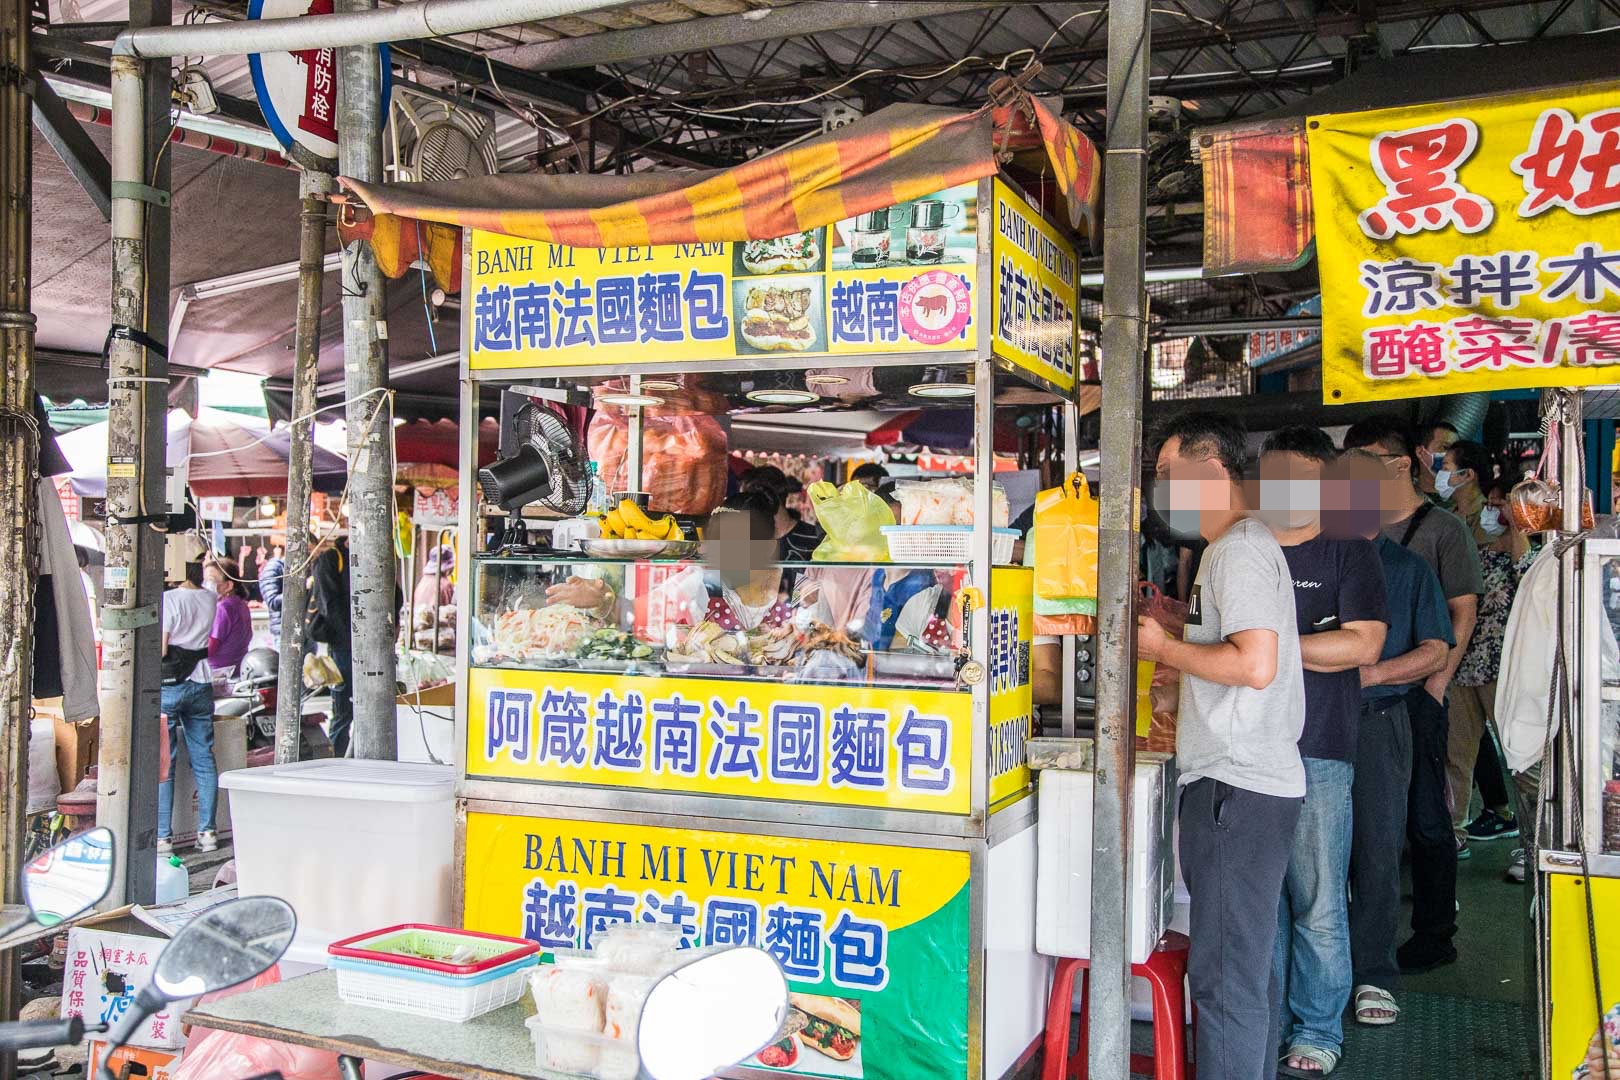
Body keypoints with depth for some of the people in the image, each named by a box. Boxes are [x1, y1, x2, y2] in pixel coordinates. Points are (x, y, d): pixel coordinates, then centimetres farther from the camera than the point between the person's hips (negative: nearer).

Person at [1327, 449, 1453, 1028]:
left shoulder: (1409, 569, 9)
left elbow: (1435, 652, 2)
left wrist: (1372, 673, -12)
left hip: (1377, 724, 0)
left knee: (1377, 853, 0)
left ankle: (1372, 975, 11)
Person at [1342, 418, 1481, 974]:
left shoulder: (1443, 529, -2)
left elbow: (1462, 613, -5)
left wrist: (1436, 684, -13)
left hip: (1413, 694, -5)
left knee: (1425, 818, 1)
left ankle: (1435, 934, 11)